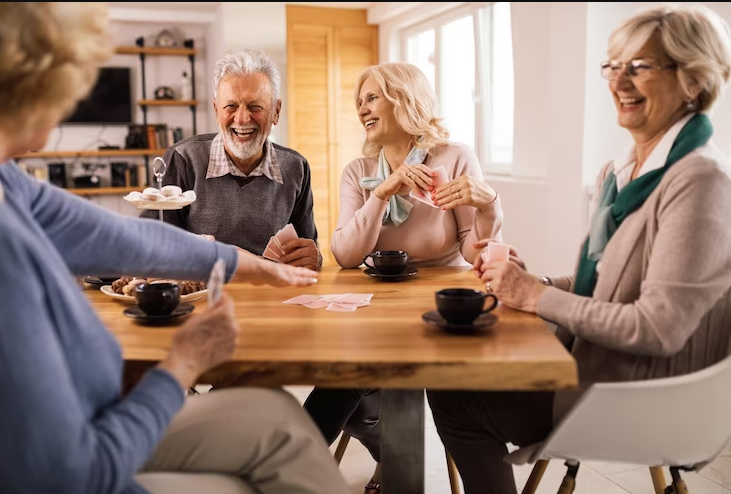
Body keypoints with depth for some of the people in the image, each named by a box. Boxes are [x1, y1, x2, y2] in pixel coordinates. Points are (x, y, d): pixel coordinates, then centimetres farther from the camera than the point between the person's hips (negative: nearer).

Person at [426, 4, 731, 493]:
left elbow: (660, 327, -25)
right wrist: (527, 281, -4)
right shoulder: (619, 172, 7)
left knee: (455, 399, -7)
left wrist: (539, 296, -19)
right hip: (591, 361, 8)